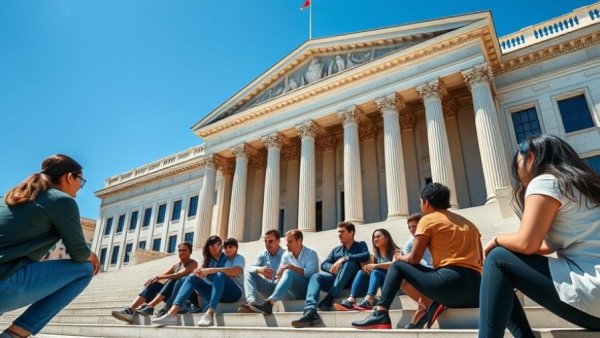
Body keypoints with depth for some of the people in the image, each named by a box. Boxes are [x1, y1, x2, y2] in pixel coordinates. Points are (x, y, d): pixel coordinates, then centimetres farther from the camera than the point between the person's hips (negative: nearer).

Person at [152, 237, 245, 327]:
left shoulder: (239, 258, 2)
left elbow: (235, 271, -21)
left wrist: (211, 270, -29)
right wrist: (199, 271, -18)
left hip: (234, 292, -5)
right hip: (218, 293, 5)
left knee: (220, 275, -33)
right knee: (193, 277, -9)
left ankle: (209, 314, -48)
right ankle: (172, 313, -28)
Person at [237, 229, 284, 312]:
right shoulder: (262, 255, 9)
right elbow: (251, 268, -6)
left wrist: (275, 274, -40)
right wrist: (259, 269, -29)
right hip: (267, 288, 4)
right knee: (249, 273, -11)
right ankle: (251, 301, -32)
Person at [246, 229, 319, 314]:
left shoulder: (311, 254, 0)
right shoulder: (286, 255, 14)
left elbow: (310, 272, -18)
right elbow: (279, 274, 5)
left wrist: (292, 267, -21)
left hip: (308, 289, -6)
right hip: (292, 292, 6)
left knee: (289, 272, -32)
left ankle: (269, 303, -48)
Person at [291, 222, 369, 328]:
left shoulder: (360, 245, 14)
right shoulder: (336, 249, 26)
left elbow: (366, 256, -9)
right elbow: (324, 264, 13)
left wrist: (344, 259, -17)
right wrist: (332, 268, -11)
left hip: (352, 280, -3)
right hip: (334, 278, 4)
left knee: (349, 262, -32)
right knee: (316, 276, -24)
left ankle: (330, 298, -36)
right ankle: (310, 311, -48)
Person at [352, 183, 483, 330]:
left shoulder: (428, 219, 3)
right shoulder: (468, 223, 21)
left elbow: (414, 259, 3)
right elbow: (479, 260, 23)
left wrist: (400, 258, 23)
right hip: (475, 293, 6)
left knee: (398, 265, 11)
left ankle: (380, 313, -2)